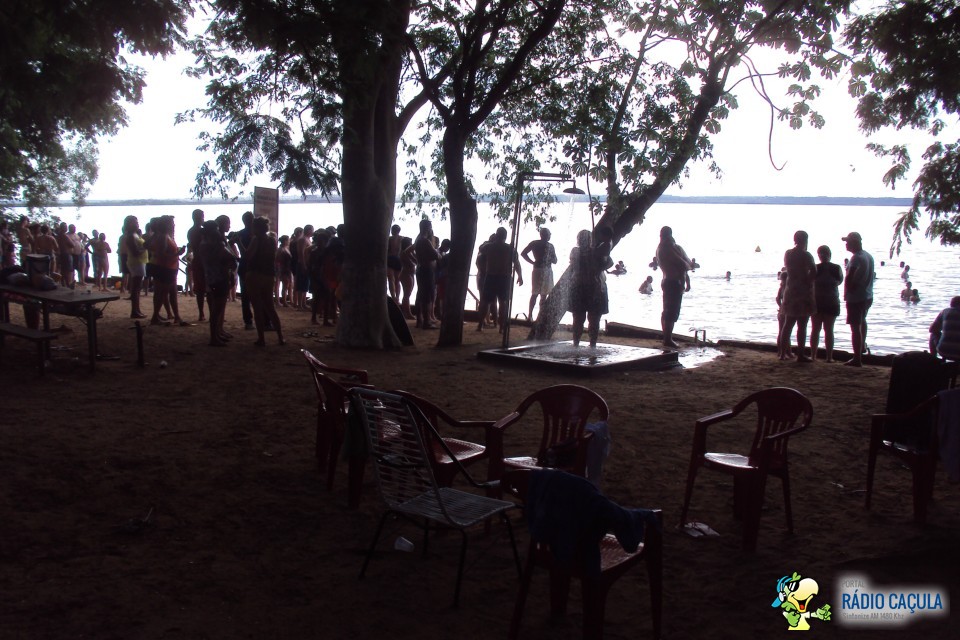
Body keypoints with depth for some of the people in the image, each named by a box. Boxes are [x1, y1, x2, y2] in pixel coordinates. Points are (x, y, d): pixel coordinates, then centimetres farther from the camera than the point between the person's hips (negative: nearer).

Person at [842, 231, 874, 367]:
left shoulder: (856, 258, -20)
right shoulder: (869, 256, 9)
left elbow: (849, 278, -26)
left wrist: (846, 293, -12)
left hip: (856, 297, -9)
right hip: (868, 296, 9)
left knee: (855, 326, -6)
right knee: (862, 321, 30)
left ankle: (857, 358, -7)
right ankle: (862, 346, 49)